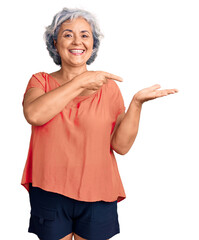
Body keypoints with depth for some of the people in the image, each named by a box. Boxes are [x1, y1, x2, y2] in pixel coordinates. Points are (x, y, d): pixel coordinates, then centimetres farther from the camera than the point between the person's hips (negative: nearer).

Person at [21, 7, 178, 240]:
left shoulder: (109, 87, 3)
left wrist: (137, 103, -15)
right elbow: (33, 114, -21)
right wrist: (81, 82, -18)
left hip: (97, 196, 1)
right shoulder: (41, 81, 2)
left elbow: (121, 145, -3)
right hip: (49, 193, 0)